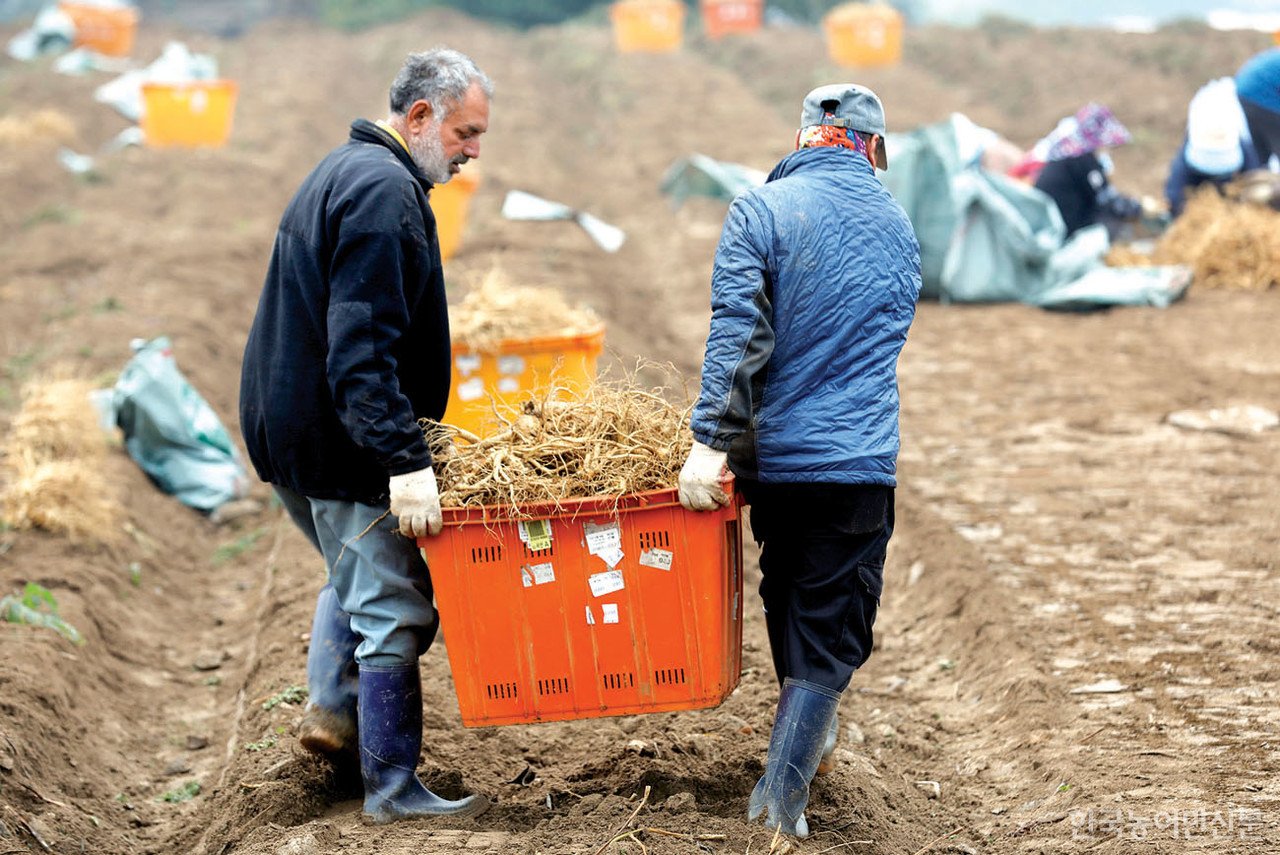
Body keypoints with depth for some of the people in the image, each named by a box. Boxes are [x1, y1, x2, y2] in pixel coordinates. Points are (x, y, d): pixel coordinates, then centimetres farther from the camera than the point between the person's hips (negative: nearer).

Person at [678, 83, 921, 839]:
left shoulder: (761, 211, -5)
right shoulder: (897, 225, 9)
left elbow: (739, 334, -18)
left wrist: (712, 441, -21)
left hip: (776, 458, -1)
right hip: (862, 463, 1)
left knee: (789, 605, 21)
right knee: (830, 635, 1)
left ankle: (813, 744, 38)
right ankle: (780, 804, -5)